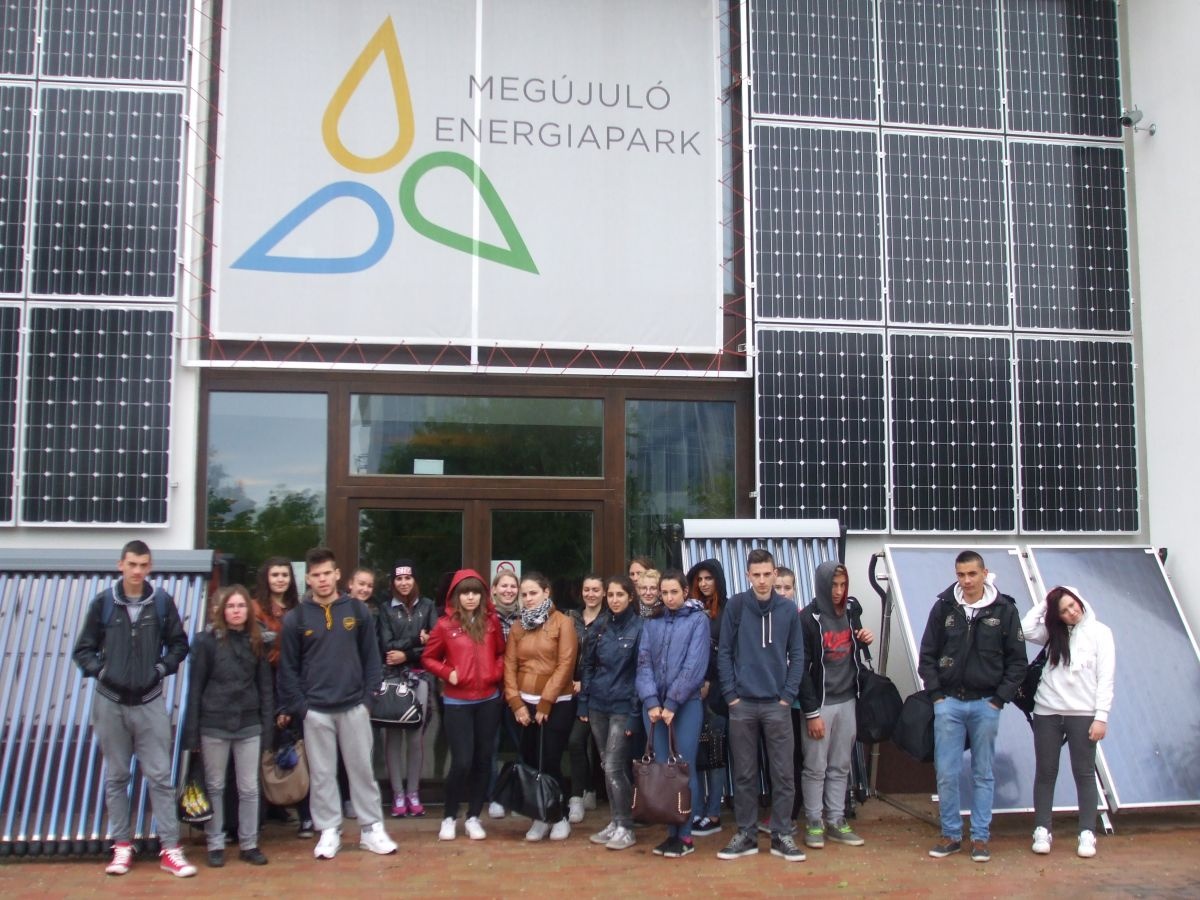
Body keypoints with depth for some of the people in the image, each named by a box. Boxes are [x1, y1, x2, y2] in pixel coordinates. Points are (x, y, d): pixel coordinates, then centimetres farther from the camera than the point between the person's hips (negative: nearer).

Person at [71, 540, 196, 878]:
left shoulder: (162, 602, -2)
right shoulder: (103, 602, -3)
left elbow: (179, 643, 9)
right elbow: (84, 649, 5)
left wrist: (163, 667, -5)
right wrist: (99, 671, -9)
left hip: (149, 702, -1)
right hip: (110, 702, 1)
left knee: (160, 776, -1)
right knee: (116, 777, 10)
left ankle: (170, 849, 4)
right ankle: (122, 846, 20)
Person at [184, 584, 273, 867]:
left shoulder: (256, 643, 6)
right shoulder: (207, 642, -4)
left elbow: (265, 685, 8)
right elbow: (195, 687, -4)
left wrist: (268, 723, 1)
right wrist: (192, 732, -6)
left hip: (249, 726, 3)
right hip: (214, 726, -2)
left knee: (249, 788, 7)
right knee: (215, 787, 8)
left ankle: (249, 844, 16)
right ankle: (215, 845, 18)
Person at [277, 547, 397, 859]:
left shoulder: (358, 611, 1)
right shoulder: (296, 618, -1)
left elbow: (371, 657, 4)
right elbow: (288, 667, 0)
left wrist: (369, 695, -2)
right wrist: (294, 706, -5)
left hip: (354, 706, 1)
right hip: (315, 710, 0)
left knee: (362, 769, 6)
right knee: (321, 773, 7)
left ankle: (372, 829, 16)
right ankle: (329, 831, 18)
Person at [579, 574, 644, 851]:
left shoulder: (639, 628, -8)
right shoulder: (600, 626, 7)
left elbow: (642, 671, -9)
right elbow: (588, 665, 12)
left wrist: (636, 713, -14)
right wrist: (583, 703, 7)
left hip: (622, 706, -5)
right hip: (597, 704, 5)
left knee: (614, 766, -8)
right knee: (607, 766, 11)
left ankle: (625, 827, 2)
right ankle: (615, 821, 21)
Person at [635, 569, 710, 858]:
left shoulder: (698, 619, 0)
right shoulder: (651, 623, 11)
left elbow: (695, 666, -9)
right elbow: (644, 663, 4)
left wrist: (672, 703, -13)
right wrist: (651, 702, -10)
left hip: (686, 705, -4)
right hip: (654, 706, 4)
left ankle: (685, 835, 6)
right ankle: (671, 832, 13)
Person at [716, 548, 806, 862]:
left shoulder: (789, 609, 2)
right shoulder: (735, 605, -2)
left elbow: (797, 655, 5)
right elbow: (724, 652, -1)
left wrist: (788, 695, -3)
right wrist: (731, 694, -5)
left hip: (777, 704, 1)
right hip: (742, 704, -1)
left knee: (784, 774, 3)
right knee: (744, 774, 7)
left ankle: (782, 835, 13)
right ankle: (746, 834, 17)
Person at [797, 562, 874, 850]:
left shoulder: (851, 611, 5)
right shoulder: (808, 618, -12)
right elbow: (802, 668, -13)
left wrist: (865, 640, -2)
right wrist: (811, 712, -15)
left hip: (847, 700, 5)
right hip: (819, 702, -5)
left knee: (840, 767, 12)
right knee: (815, 768, 2)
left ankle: (836, 822, 20)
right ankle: (814, 824, 12)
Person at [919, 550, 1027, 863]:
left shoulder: (1004, 609, -2)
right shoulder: (943, 607, 1)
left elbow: (1016, 661, 2)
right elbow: (927, 655, 6)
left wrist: (1000, 698, -5)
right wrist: (936, 693, -2)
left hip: (986, 704, -1)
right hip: (949, 702, 1)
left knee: (983, 774, 8)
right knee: (946, 773, 2)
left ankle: (980, 837, 17)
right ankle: (951, 834, 15)